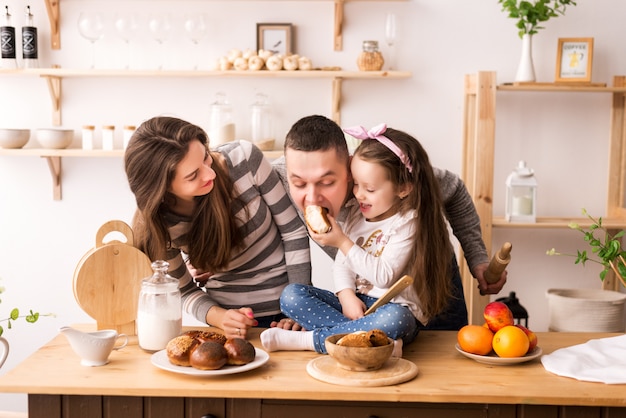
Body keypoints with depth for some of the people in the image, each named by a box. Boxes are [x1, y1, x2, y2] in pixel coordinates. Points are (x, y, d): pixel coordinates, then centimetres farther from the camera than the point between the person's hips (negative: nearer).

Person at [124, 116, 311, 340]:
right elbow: (185, 292, -1)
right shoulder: (159, 225, -15)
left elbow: (294, 232, -9)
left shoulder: (244, 158, -19)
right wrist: (219, 317, -21)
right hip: (233, 317, 1)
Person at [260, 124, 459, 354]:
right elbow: (341, 265, 7)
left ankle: (307, 339, -28)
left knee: (393, 319, -42)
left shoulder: (408, 222, -8)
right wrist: (347, 296, -14)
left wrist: (343, 242, -17)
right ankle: (367, 336, -27)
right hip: (353, 303, 6)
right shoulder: (355, 218, 10)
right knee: (291, 295, -12)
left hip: (394, 307, -6)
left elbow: (384, 277, -17)